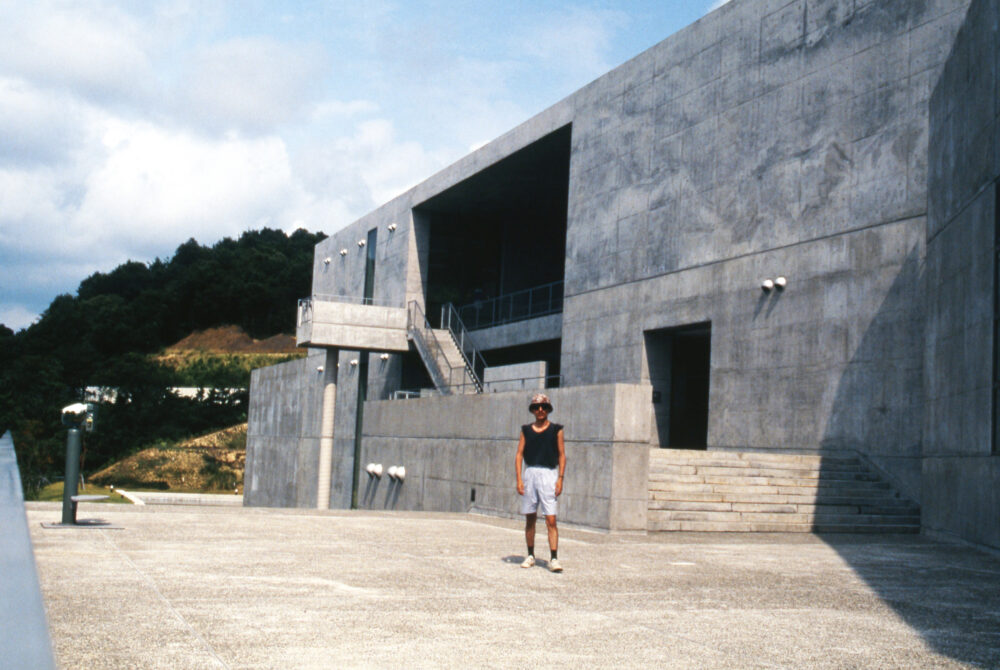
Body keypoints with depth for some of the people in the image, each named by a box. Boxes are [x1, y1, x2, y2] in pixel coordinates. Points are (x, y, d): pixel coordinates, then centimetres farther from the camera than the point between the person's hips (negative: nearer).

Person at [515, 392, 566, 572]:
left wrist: (560, 478, -5)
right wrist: (519, 479, -2)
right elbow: (519, 454, 8)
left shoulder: (556, 430, 6)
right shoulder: (526, 430, 12)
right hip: (530, 474, 3)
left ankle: (554, 559, -10)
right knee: (530, 518, 8)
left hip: (549, 475, -3)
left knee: (551, 520, -9)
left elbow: (562, 455, 5)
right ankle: (530, 555, 19)